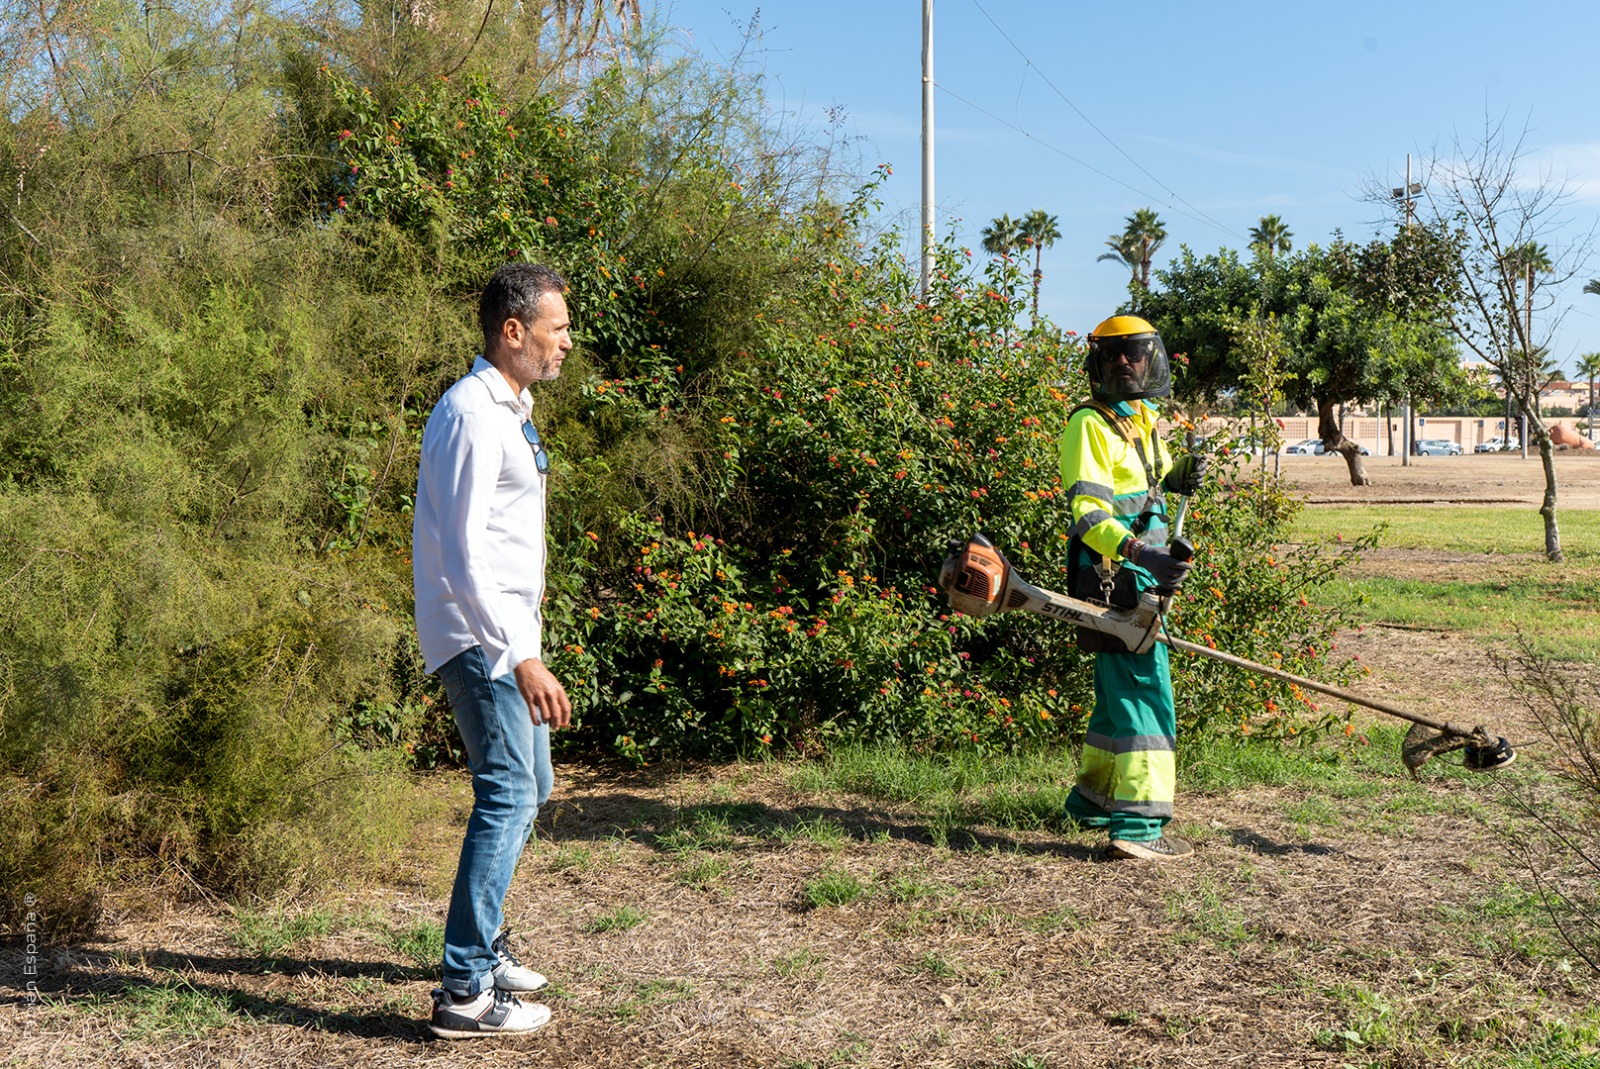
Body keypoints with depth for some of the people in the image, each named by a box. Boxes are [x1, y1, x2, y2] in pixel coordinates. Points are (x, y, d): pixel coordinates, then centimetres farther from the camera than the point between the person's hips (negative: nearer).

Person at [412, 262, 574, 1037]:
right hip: (480, 636, -10)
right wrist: (523, 657, -29)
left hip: (506, 633, 10)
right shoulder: (472, 414, -17)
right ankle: (465, 992, -4)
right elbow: (462, 551, -24)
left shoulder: (511, 409, 14)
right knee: (508, 794, -11)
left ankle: (482, 944, 33)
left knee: (529, 787, 18)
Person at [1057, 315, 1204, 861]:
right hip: (1110, 576, -9)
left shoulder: (1142, 419, 17)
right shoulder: (1089, 424, -11)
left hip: (1136, 575, 9)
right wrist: (1142, 553, -33)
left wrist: (1184, 473, 8)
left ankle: (1092, 799, 32)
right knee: (1144, 692, -12)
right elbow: (1088, 513, -19)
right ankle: (1138, 824, -11)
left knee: (1119, 689, 18)